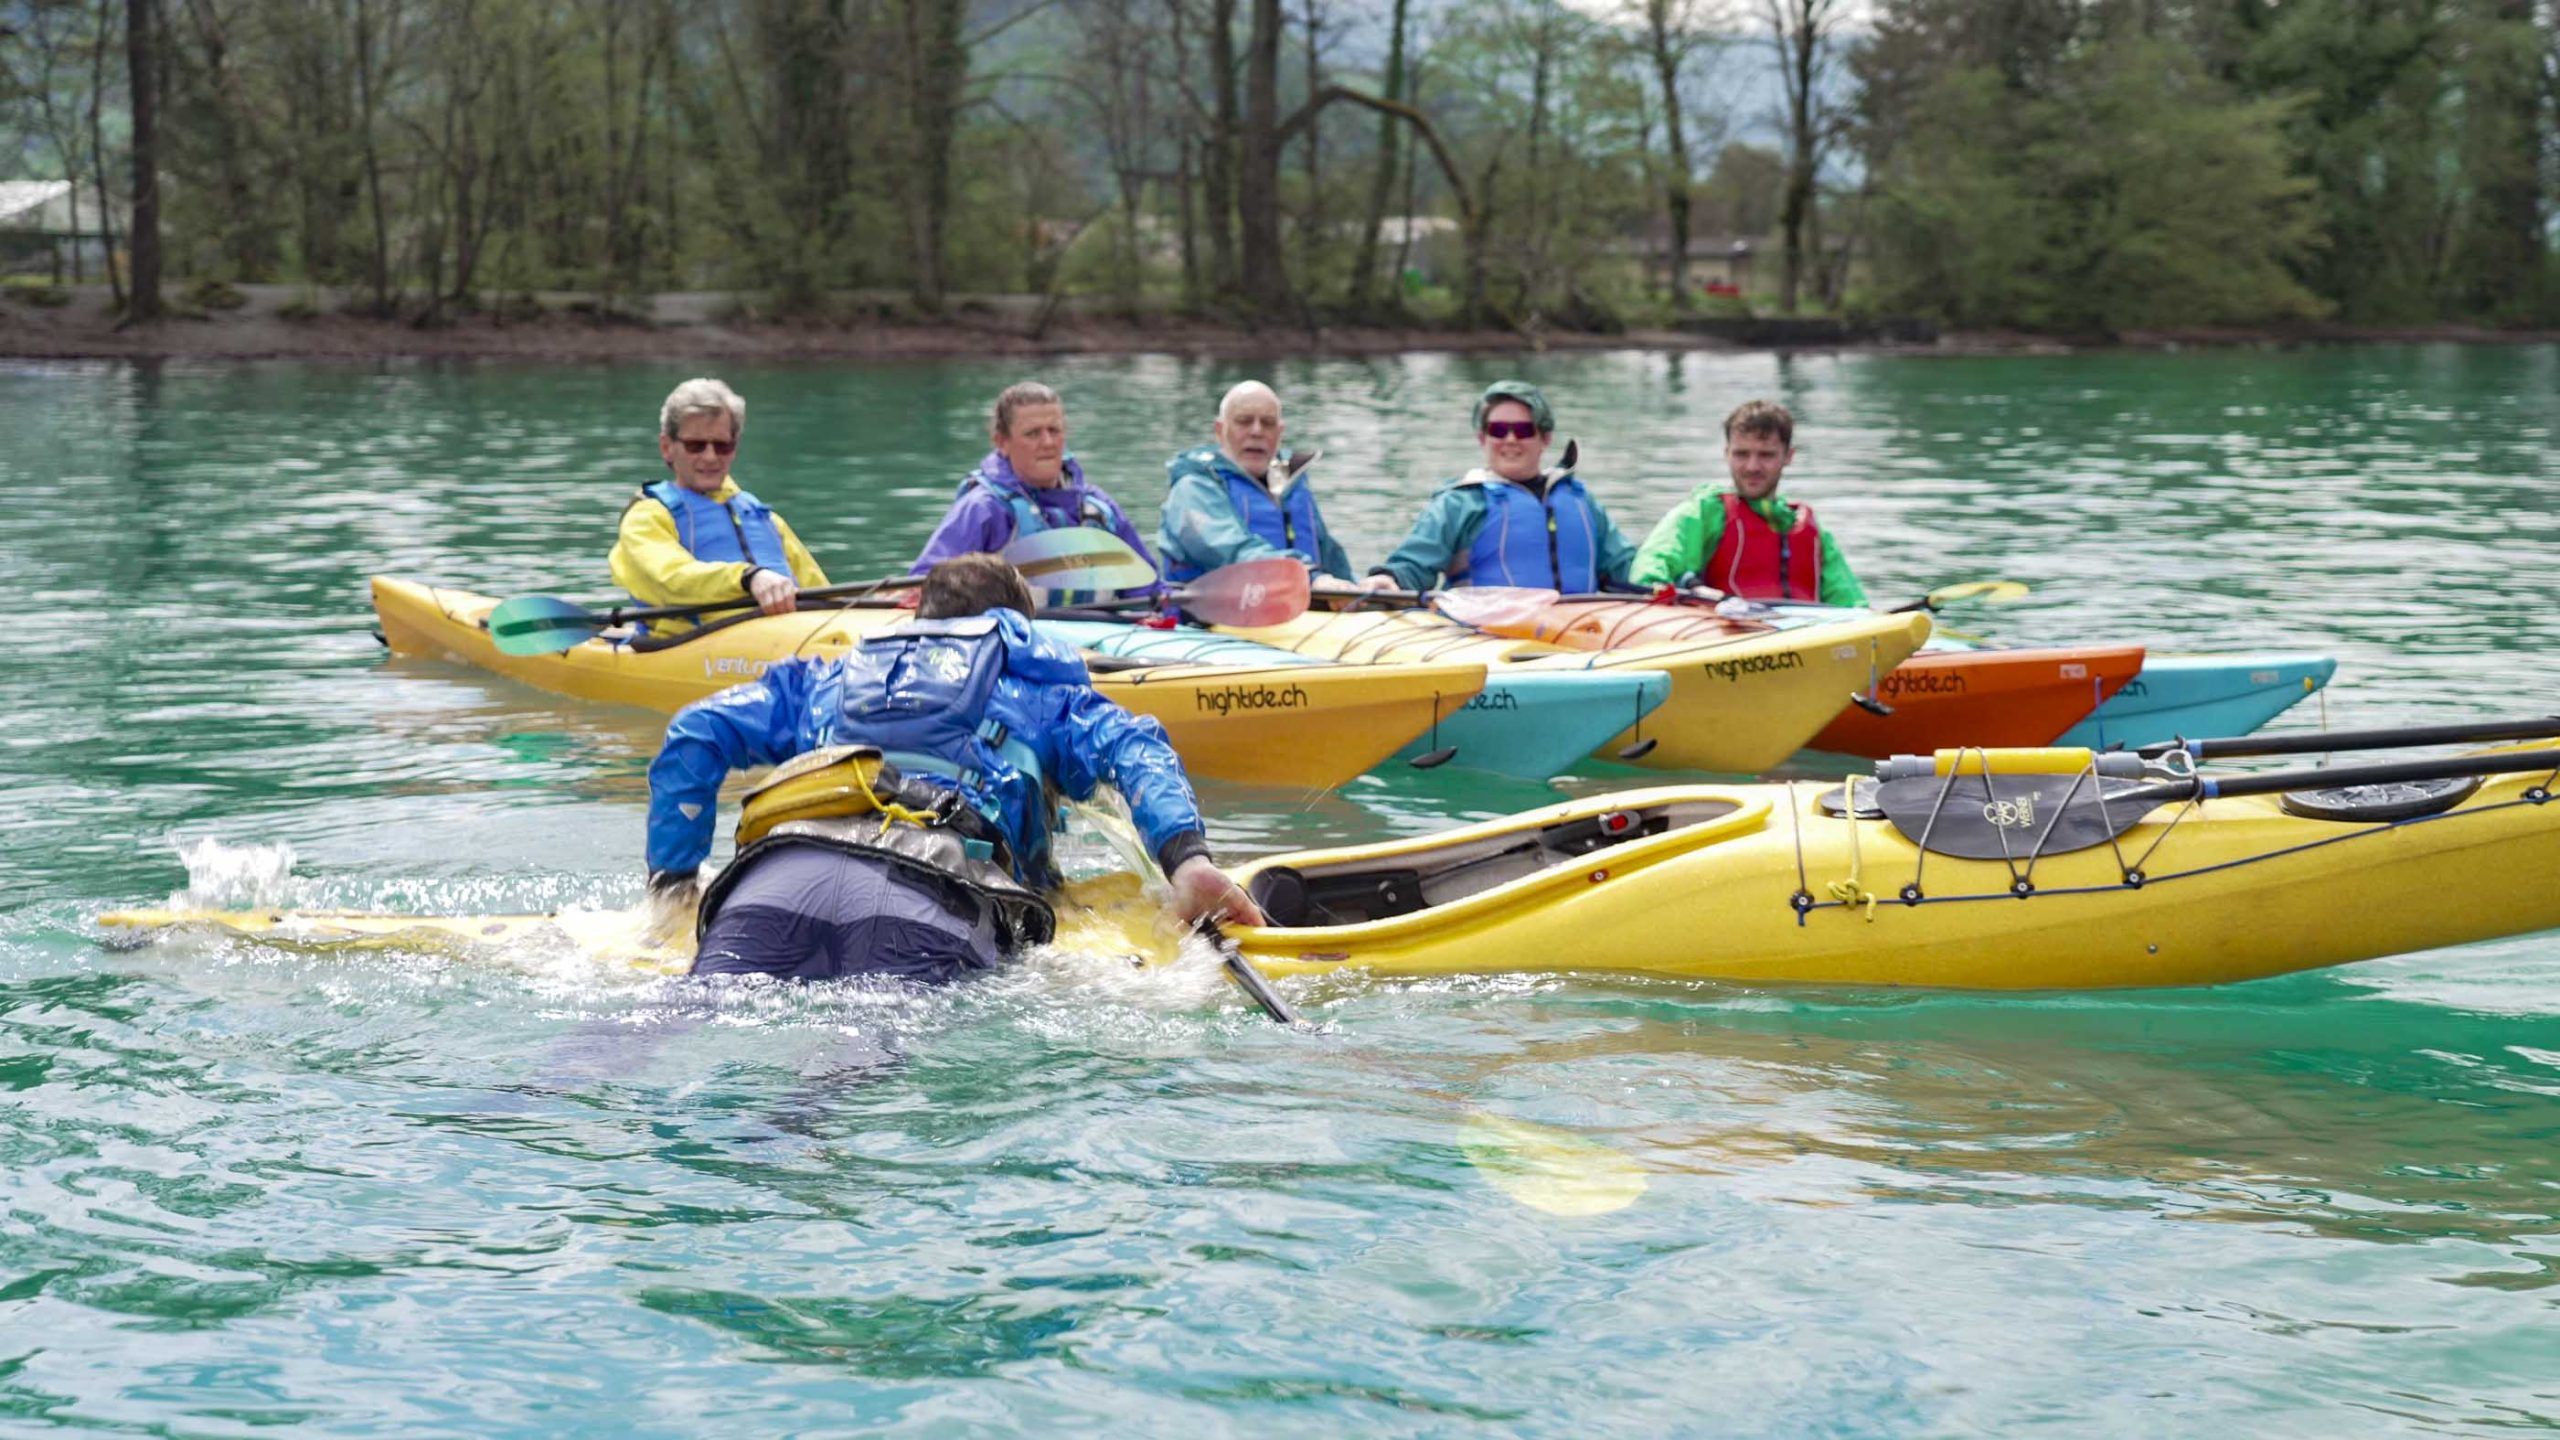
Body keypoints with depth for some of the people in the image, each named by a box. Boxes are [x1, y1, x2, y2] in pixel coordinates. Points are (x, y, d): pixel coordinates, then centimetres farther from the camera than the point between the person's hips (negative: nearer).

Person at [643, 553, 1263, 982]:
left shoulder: (823, 679, 41)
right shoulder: (1040, 689, 35)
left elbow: (695, 735, 31)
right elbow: (1131, 748, 16)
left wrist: (670, 882, 33)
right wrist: (1187, 857, 2)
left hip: (775, 872, 3)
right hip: (933, 884, -3)